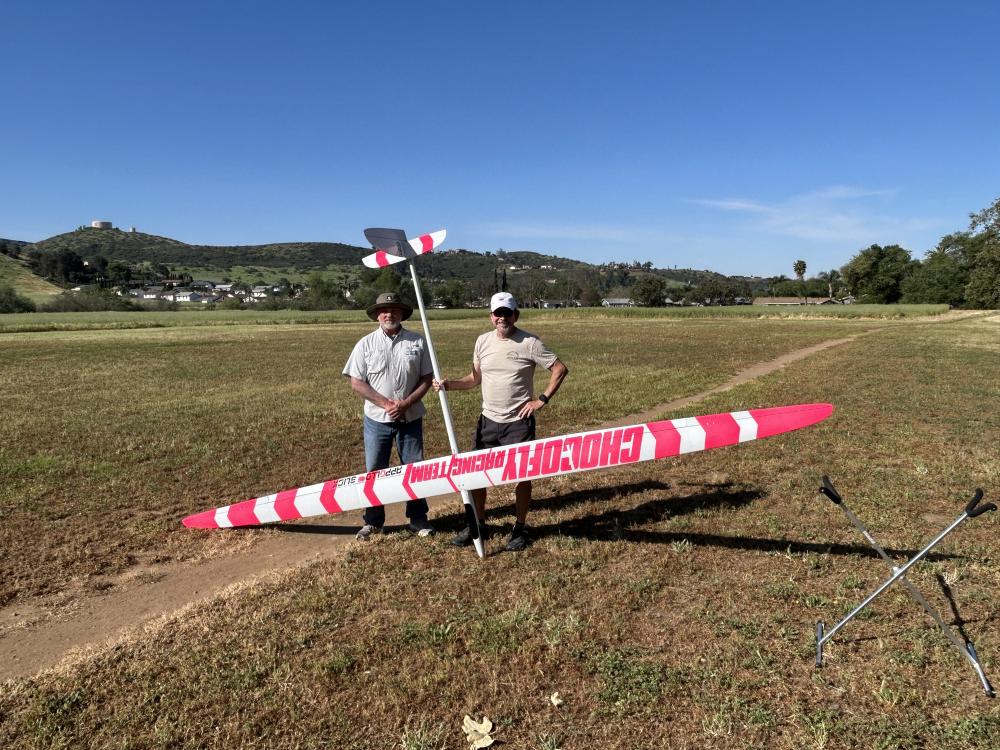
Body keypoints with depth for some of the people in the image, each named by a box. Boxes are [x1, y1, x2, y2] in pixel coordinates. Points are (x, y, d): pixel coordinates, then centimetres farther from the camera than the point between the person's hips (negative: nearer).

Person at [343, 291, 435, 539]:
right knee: (374, 471, 8)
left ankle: (418, 519, 23)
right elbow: (356, 382, -5)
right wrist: (385, 403, -14)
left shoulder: (418, 342, -1)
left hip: (411, 418, 0)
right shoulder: (366, 344, -2)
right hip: (377, 419, 0)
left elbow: (426, 379, 0)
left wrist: (406, 403, -13)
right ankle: (373, 521, 22)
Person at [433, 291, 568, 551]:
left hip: (518, 422, -5)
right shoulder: (483, 341, 4)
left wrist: (542, 399, -12)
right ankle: (478, 524, 27)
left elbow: (560, 369, -9)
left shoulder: (529, 343, -11)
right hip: (488, 421, 5)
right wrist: (448, 385, -3)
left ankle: (520, 528, 23)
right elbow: (475, 378, 12)